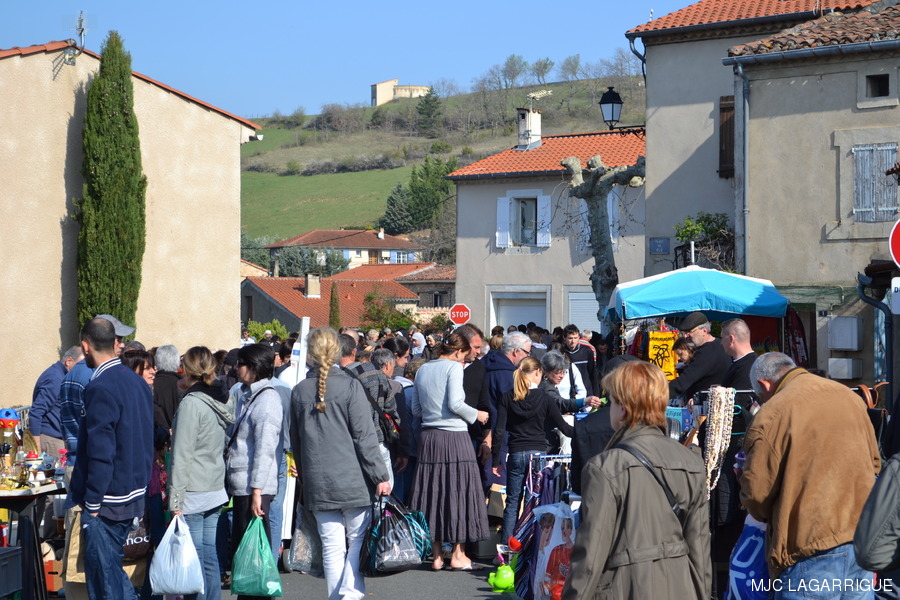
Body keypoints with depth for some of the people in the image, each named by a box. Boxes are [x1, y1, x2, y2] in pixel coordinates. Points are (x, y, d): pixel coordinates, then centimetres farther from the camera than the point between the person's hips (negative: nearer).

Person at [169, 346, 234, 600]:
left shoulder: (191, 403, -13)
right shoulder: (221, 402, 10)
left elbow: (182, 456, -15)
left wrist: (175, 499, -13)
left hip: (193, 493, -8)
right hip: (215, 491, 8)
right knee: (209, 555, 11)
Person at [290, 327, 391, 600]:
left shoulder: (299, 391, 4)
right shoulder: (350, 386, -8)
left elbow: (295, 440, 14)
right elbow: (365, 437, -10)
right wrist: (380, 476, -6)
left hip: (318, 483, 3)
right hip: (352, 480, -3)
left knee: (332, 547, 9)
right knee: (359, 541, 4)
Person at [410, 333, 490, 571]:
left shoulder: (423, 369, 13)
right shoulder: (454, 367, -6)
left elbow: (416, 408, 14)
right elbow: (455, 404, -15)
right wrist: (476, 415, 0)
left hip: (429, 436, 6)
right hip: (454, 436, -6)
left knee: (432, 491, 8)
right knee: (458, 491, 2)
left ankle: (437, 555, 11)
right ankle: (458, 554, 4)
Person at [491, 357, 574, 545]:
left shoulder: (508, 398, -1)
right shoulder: (545, 399, -5)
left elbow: (499, 431, -4)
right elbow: (564, 427, 2)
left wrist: (496, 461, 2)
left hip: (516, 455, 1)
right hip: (539, 453, -1)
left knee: (512, 501, 8)